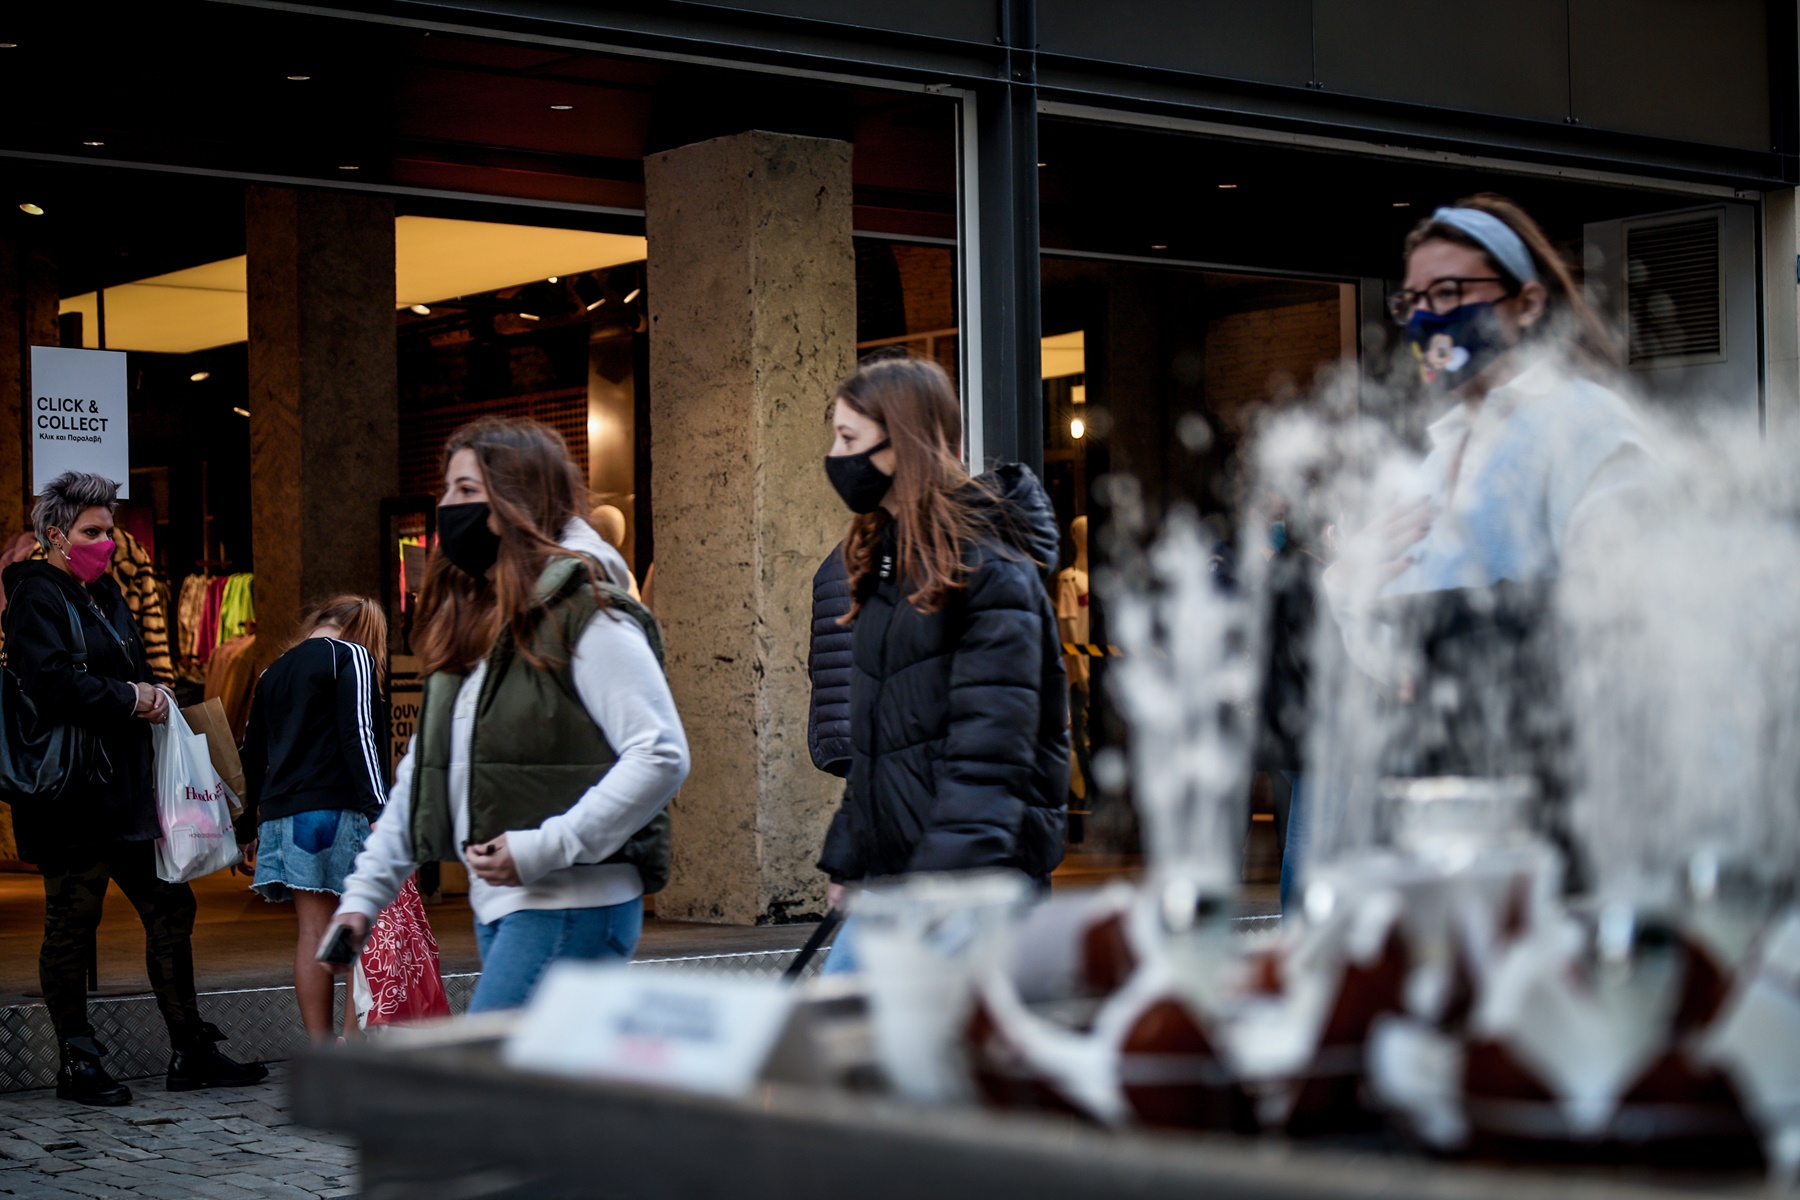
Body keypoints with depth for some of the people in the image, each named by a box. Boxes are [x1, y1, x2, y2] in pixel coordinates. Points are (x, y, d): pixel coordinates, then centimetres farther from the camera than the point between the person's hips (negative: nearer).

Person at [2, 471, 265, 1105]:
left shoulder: (104, 593, 18)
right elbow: (53, 685, -23)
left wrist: (151, 692, 5)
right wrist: (131, 699, -14)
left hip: (125, 786, 9)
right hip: (71, 792, -9)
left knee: (171, 909, 8)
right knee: (72, 923, 1)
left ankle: (191, 1052, 14)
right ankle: (77, 1064, 10)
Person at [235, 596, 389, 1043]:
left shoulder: (273, 673, 22)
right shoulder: (352, 656, 1)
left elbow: (252, 753, 24)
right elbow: (359, 737, -11)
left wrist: (248, 827, 30)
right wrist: (380, 810, -15)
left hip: (281, 813, 7)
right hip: (334, 808, -7)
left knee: (313, 932, 6)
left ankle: (321, 1049, 4)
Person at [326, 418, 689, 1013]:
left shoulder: (587, 616, -10)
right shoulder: (467, 619, 17)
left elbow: (662, 754, -17)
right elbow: (423, 769, 20)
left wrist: (546, 847, -21)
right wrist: (364, 893, 13)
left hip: (569, 908, -9)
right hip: (497, 906, 9)